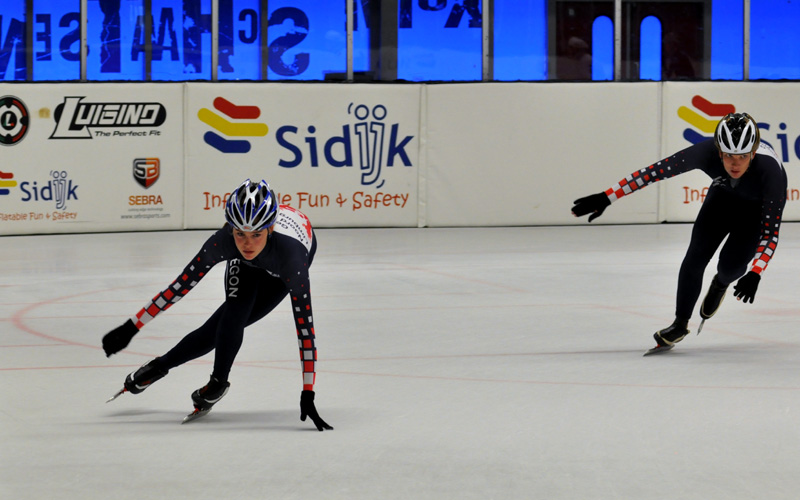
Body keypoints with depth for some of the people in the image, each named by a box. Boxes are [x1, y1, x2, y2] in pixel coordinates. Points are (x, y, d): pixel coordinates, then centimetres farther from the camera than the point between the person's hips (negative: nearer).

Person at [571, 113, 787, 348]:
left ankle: (721, 283, 23)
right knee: (696, 256, -11)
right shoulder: (707, 152, -37)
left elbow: (771, 229, -38)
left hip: (760, 205, -2)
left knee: (731, 264, -15)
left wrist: (755, 274, -48)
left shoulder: (769, 168, -42)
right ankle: (680, 324, 5)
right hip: (724, 194, 2)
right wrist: (606, 197, -35)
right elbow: (656, 171, -33)